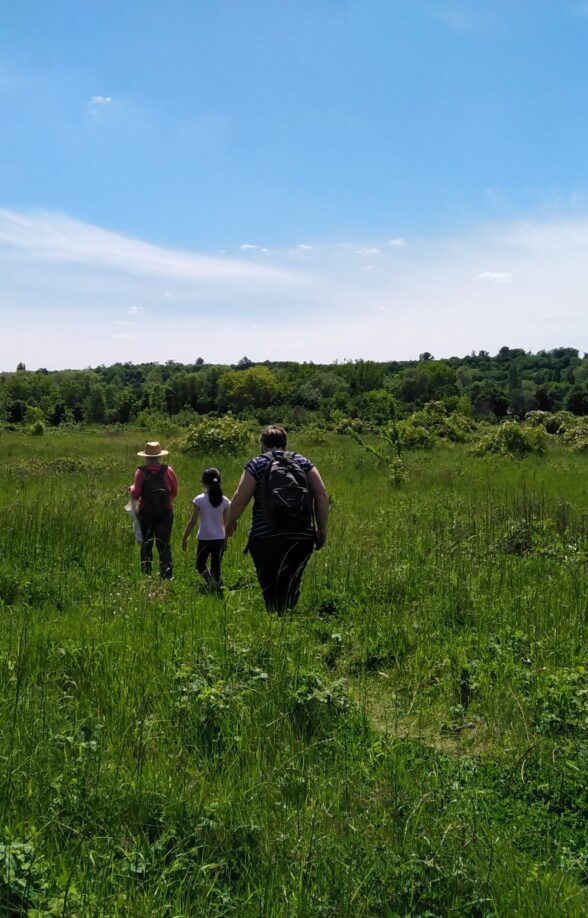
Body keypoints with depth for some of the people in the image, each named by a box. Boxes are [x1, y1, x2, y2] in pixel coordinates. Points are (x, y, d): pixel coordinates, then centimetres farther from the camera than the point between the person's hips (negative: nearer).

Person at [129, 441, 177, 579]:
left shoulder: (141, 472, -9)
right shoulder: (168, 470, -5)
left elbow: (135, 495, -11)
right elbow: (174, 492, 2)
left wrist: (131, 489, 11)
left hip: (146, 513, -1)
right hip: (165, 513, 1)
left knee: (146, 544, 12)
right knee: (164, 544, 8)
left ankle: (146, 575, 14)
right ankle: (167, 575, 2)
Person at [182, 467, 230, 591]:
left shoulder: (199, 500, -10)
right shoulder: (224, 501, -1)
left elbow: (192, 522, -8)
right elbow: (227, 523, 5)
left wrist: (185, 538, 1)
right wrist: (226, 539, 18)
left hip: (204, 539, -3)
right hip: (219, 539, 3)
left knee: (200, 564, 14)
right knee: (216, 567, 14)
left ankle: (209, 578, -14)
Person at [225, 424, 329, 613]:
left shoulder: (256, 464, 4)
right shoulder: (303, 462, 11)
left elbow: (239, 499, -2)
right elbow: (321, 495, 2)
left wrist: (229, 523, 14)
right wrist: (322, 529, 7)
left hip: (266, 537, -2)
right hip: (301, 536, 3)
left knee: (270, 586, 5)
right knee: (291, 587, 14)